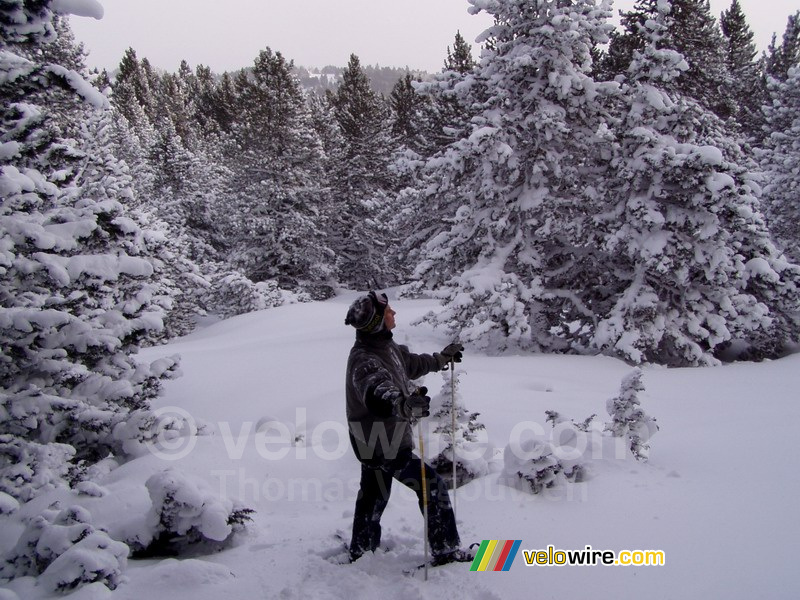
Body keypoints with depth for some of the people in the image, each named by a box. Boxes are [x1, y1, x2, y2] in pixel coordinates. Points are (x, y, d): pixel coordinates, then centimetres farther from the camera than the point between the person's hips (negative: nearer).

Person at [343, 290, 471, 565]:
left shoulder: (386, 347, 3)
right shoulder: (365, 360, -27)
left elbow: (411, 363, 23)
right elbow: (378, 395, -47)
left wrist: (442, 357, 36)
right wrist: (405, 404, -66)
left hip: (375, 442, 10)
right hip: (385, 445, -10)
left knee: (373, 496, 22)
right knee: (432, 486, -1)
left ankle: (360, 553, 38)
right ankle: (446, 550, 10)